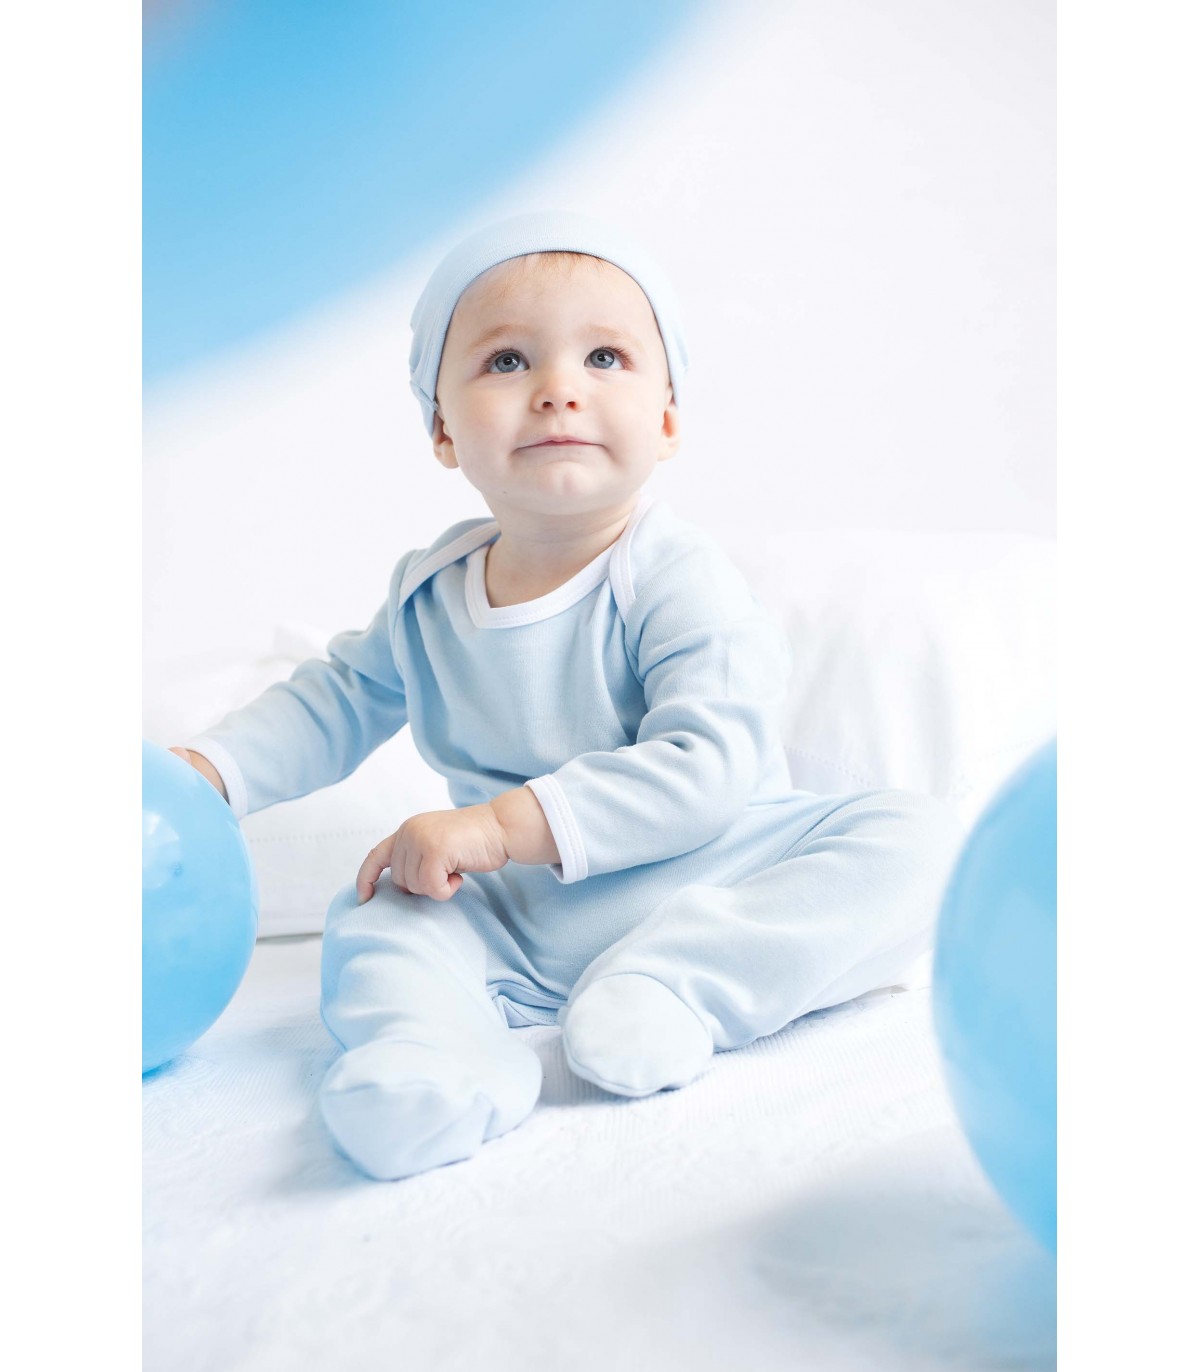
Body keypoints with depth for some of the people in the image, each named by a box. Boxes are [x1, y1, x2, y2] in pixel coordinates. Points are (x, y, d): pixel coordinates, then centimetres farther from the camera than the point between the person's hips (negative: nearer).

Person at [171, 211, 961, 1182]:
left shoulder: (680, 582, -17)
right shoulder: (428, 593, 1)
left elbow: (709, 767, -28)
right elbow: (343, 696, 19)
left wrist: (502, 824, -32)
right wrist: (211, 770, 6)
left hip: (709, 878, -3)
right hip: (518, 920, 4)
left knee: (913, 836, -23)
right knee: (372, 917, -12)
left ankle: (668, 985, -35)